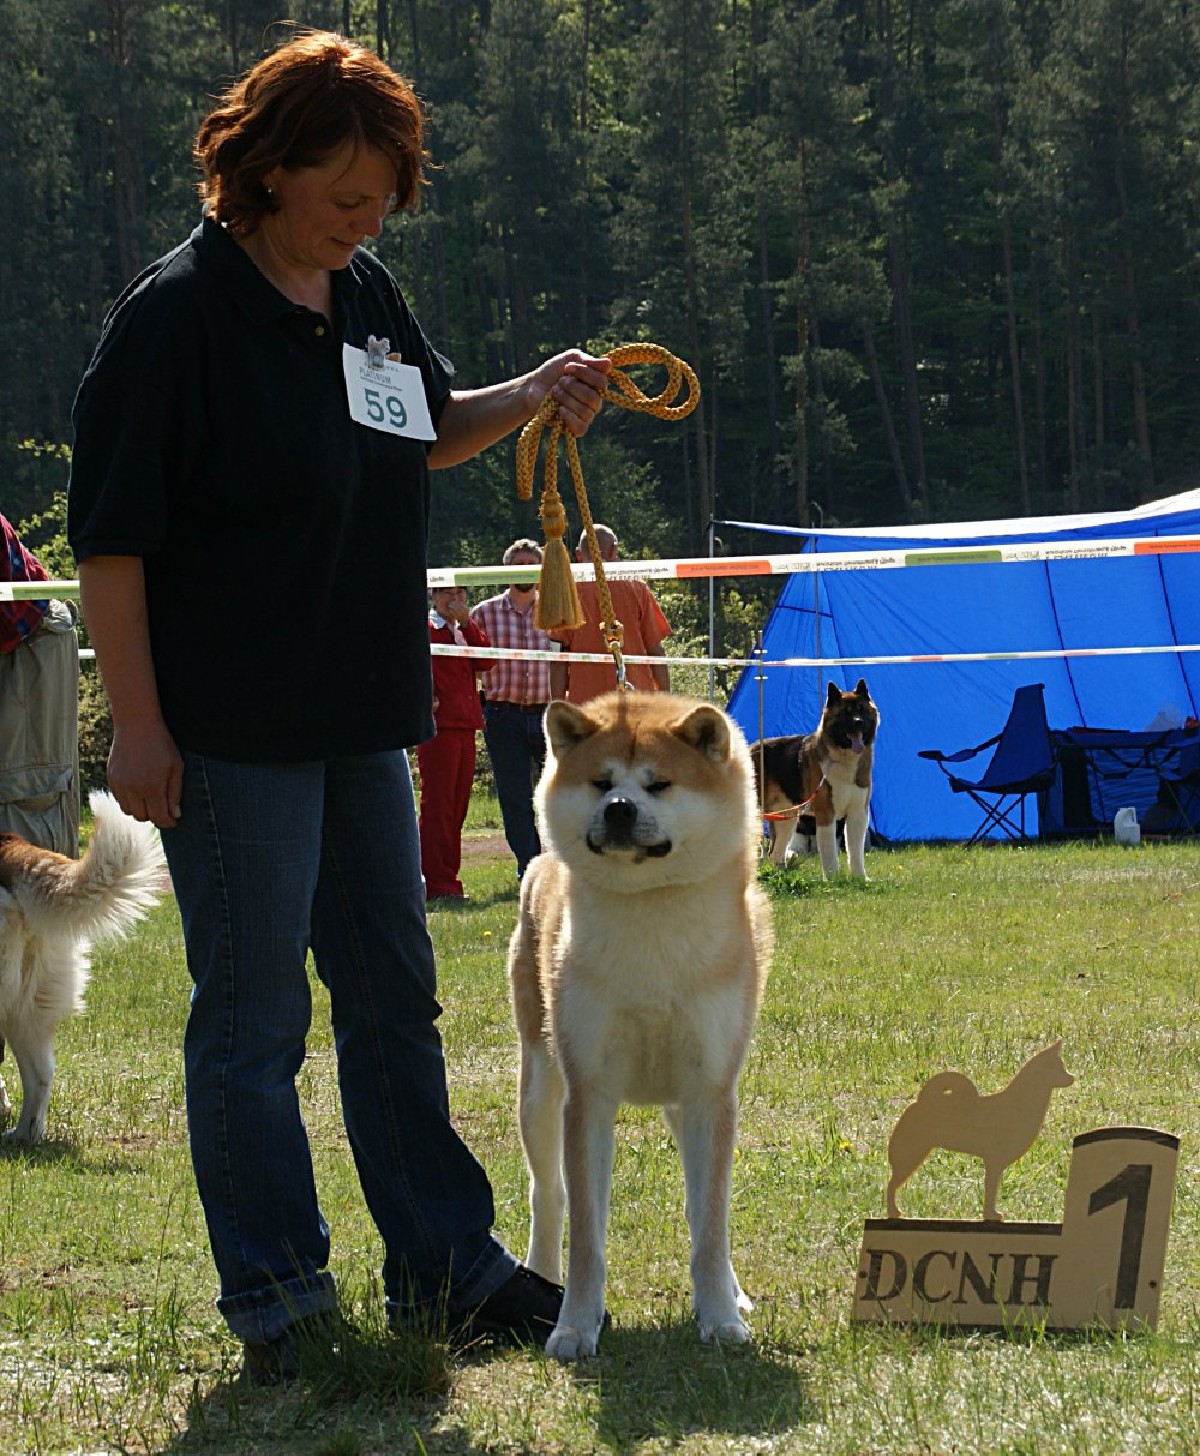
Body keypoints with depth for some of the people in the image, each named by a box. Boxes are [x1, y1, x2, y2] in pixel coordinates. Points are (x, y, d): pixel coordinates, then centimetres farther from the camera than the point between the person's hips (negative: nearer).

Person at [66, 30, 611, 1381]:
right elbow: (111, 533, -15)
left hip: (360, 715, 8)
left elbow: (423, 437, 24)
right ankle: (276, 1302, 8)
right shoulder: (178, 313, -14)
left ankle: (442, 1265, 24)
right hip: (232, 728, -8)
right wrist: (138, 719, -17)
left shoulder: (367, 295, 8)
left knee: (394, 999, 14)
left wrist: (529, 398, 4)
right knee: (252, 1020, 0)